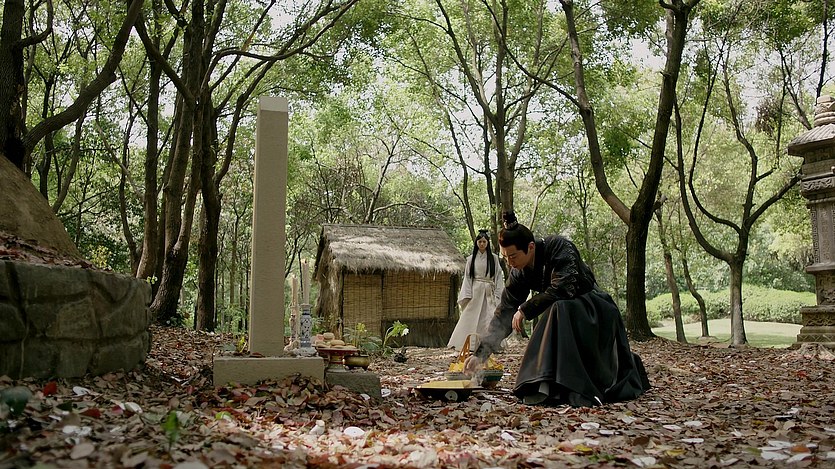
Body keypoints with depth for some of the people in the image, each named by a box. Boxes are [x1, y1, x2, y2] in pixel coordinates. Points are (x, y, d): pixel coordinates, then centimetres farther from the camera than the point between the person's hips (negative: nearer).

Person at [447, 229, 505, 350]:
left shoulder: (494, 258, 8)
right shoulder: (471, 259, 10)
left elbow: (499, 276, 5)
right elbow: (467, 277, 7)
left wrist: (498, 294, -4)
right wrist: (467, 296, -3)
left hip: (489, 292, 0)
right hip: (475, 292, 1)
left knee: (489, 317, -8)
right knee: (470, 318, -4)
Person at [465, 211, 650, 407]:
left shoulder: (559, 247, -24)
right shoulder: (518, 273, -8)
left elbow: (562, 288, -35)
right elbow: (504, 313, -7)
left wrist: (525, 309, -27)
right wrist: (480, 353, -12)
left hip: (595, 309, -7)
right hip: (567, 314, 7)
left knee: (560, 310, -34)